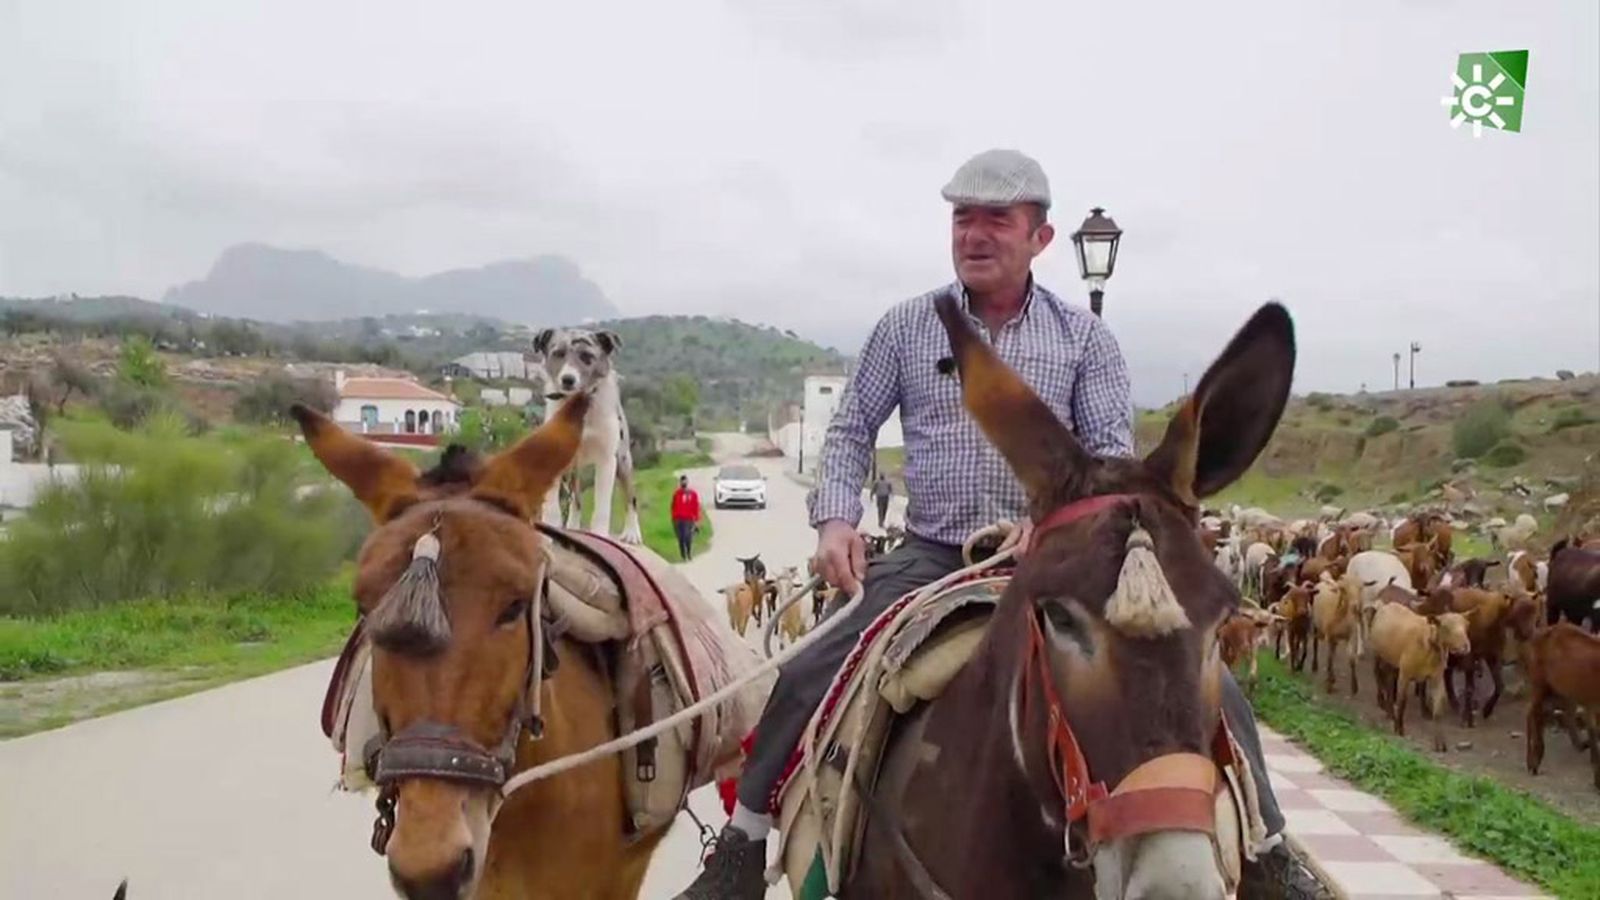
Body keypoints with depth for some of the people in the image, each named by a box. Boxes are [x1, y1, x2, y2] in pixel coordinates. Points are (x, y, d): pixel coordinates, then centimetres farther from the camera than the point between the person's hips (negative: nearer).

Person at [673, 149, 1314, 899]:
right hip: (930, 560, 0)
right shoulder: (905, 326, 5)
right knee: (805, 681, -13)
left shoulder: (1084, 337, 3)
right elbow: (851, 431, 9)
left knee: (1207, 687, -12)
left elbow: (1114, 452, -2)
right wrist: (837, 516, -8)